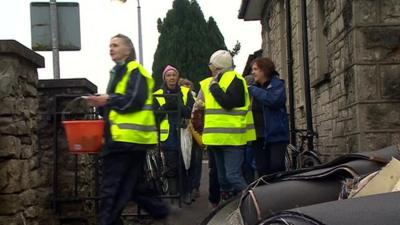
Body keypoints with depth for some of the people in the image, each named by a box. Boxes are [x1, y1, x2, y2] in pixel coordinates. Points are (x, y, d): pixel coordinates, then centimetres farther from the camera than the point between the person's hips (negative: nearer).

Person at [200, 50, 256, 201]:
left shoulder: (235, 80, -9)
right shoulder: (212, 82, 17)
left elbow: (228, 102, -23)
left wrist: (214, 87, -13)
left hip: (232, 137, -9)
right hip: (218, 138, 9)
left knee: (233, 175, -15)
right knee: (223, 177, 13)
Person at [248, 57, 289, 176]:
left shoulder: (277, 84, -3)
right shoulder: (254, 87, 13)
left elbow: (274, 100, -23)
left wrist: (254, 90, -15)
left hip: (276, 135, -5)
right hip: (258, 136, 5)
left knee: (276, 167, -12)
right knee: (262, 170, 5)